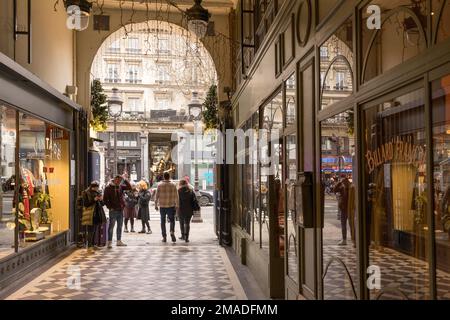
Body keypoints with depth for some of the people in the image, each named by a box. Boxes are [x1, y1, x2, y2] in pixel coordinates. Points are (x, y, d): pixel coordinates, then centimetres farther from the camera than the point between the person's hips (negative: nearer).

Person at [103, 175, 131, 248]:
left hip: (120, 210, 6)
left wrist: (124, 180, -2)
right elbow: (105, 199, -7)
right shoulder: (108, 188, -6)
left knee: (120, 226, 12)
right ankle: (109, 242, 2)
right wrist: (110, 207, -12)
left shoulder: (120, 187, 9)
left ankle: (119, 241, 22)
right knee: (111, 226, -3)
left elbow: (129, 187, 4)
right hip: (113, 210, -6)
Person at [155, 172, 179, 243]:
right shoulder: (173, 185, -1)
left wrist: (156, 205, 5)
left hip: (162, 206, 0)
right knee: (172, 220, 10)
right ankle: (172, 232, -15)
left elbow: (156, 196, -2)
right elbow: (176, 196, -3)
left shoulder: (160, 185, -2)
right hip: (171, 206, 0)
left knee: (163, 222, 10)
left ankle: (164, 237, 9)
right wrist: (177, 205, 2)